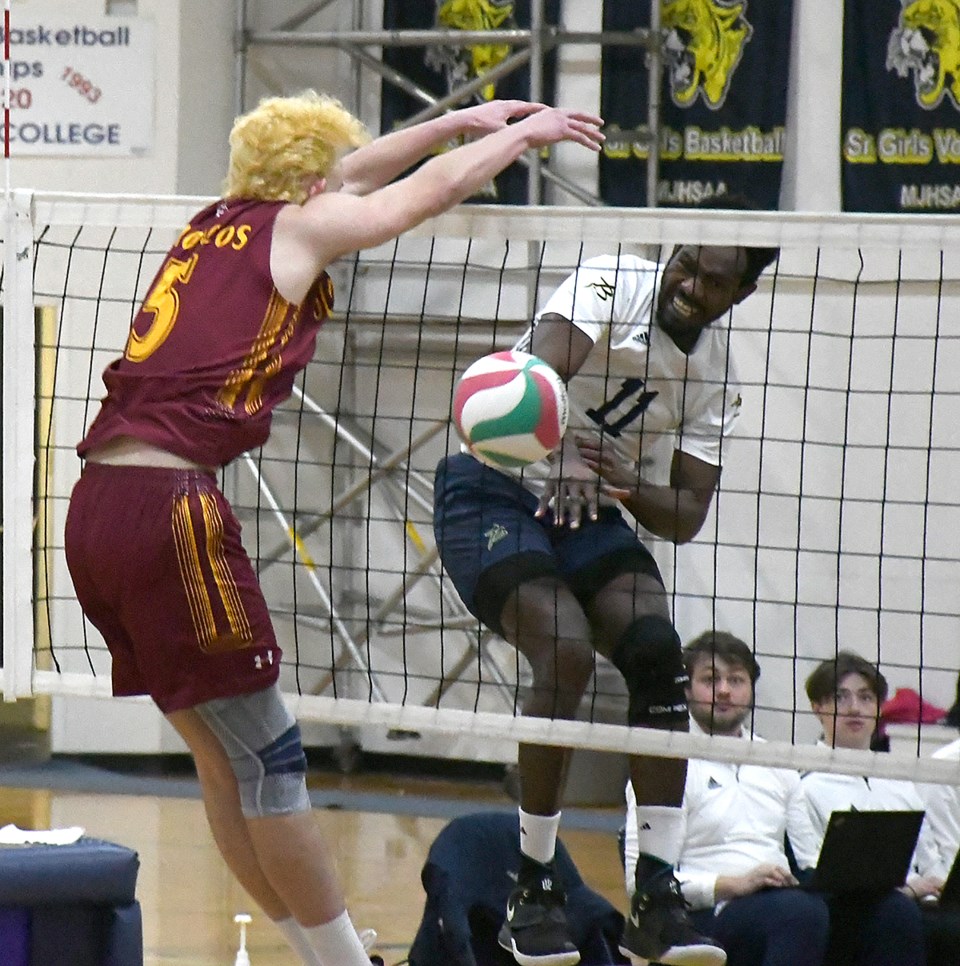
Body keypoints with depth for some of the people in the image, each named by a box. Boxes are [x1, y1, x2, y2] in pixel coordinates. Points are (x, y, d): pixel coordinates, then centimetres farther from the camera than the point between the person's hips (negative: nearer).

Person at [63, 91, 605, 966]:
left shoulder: (215, 225, 20)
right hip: (169, 507, -8)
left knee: (223, 755, 14)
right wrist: (525, 132, 28)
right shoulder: (298, 228, 1)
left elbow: (351, 174, 35)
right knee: (269, 757, -1)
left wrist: (460, 120, 44)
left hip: (95, 506, 8)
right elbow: (439, 185, 11)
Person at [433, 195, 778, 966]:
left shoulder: (715, 372, 0)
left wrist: (624, 484, -24)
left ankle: (656, 901, -16)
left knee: (658, 650, -17)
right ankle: (532, 894, -13)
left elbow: (687, 517, -2)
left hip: (587, 506, 6)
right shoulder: (613, 283, -15)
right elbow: (540, 370, -34)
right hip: (494, 488, -6)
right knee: (567, 653, -26)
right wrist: (566, 461, -53)